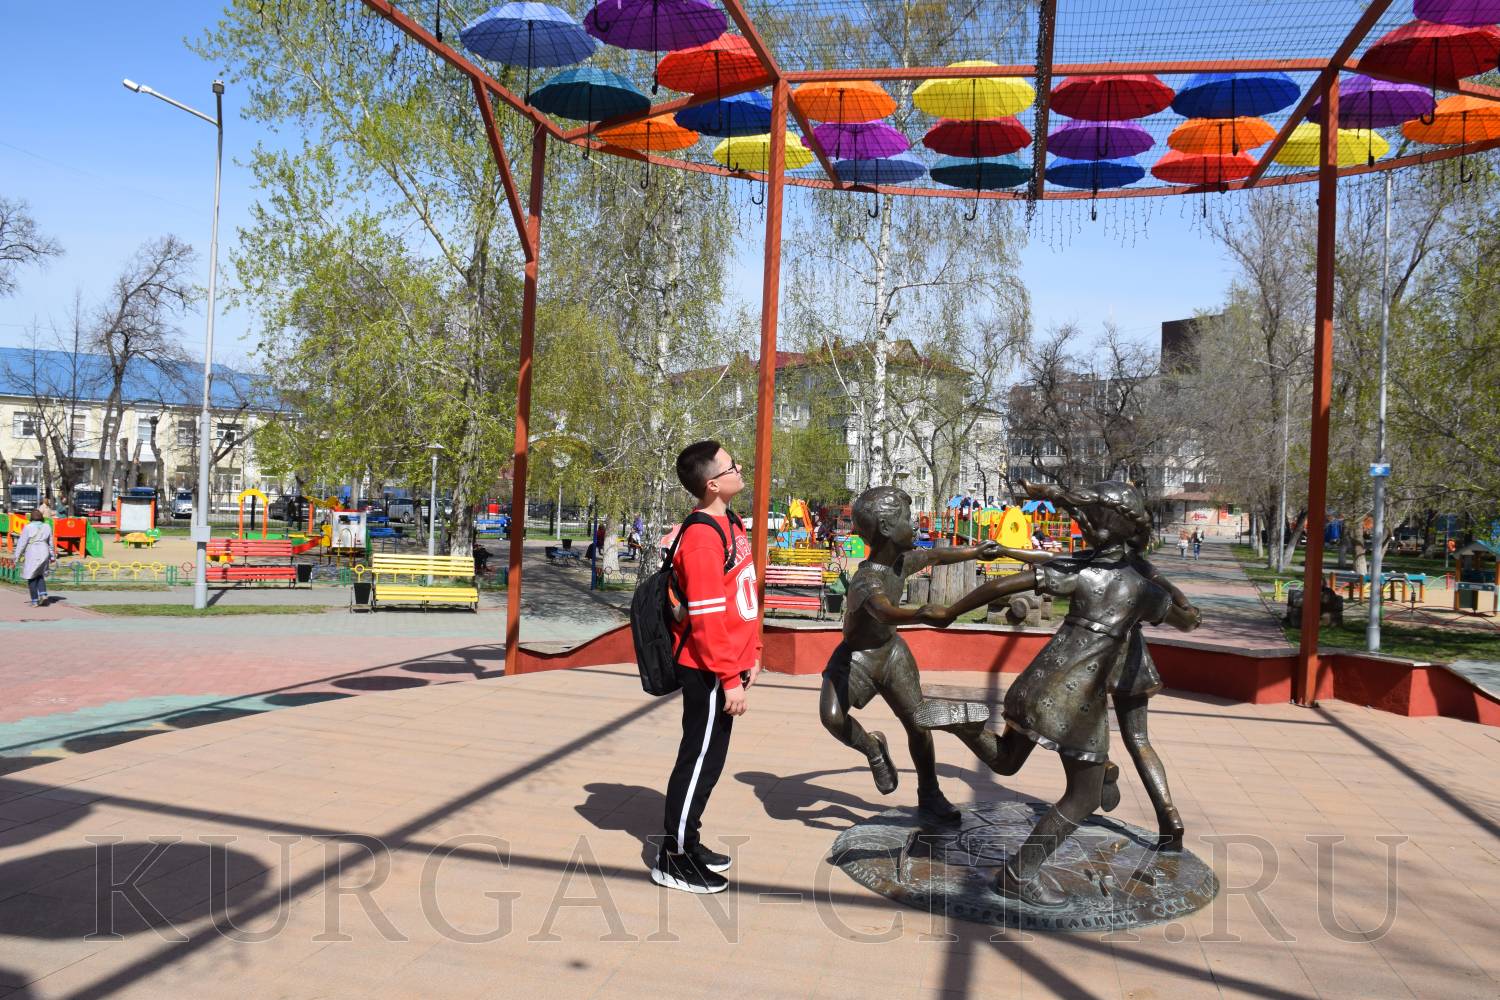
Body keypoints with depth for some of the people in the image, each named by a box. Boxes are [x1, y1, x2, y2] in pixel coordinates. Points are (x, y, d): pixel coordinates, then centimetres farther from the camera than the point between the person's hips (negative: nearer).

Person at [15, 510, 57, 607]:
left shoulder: (28, 527, -8)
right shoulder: (47, 527, 4)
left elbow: (22, 543, -7)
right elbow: (51, 543, 10)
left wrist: (17, 557, 0)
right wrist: (52, 556, 20)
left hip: (32, 555, -4)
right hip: (44, 554, 4)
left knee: (31, 578, 5)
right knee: (40, 576, 20)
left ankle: (35, 601, 5)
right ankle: (43, 594, 1)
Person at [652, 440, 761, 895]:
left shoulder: (731, 523, 10)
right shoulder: (703, 537, -21)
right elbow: (707, 617, -23)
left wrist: (750, 654, 19)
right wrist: (730, 679, -20)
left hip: (727, 662, 9)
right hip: (709, 670, -9)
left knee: (709, 757, 17)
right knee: (700, 758, 0)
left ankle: (687, 841, 30)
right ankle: (673, 859, 12)